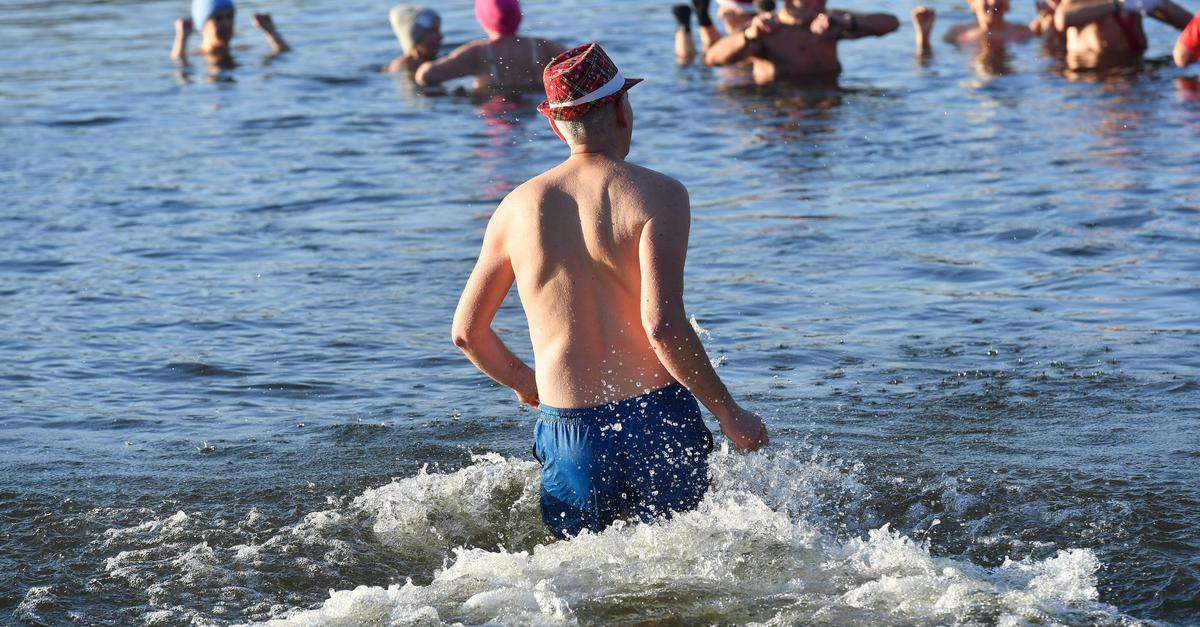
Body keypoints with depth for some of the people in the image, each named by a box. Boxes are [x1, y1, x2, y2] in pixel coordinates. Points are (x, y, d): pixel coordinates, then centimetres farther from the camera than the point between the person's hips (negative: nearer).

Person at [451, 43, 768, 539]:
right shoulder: (658, 195, -6)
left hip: (567, 429, 3)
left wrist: (521, 381, 34)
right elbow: (662, 324, -17)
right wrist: (729, 414, -8)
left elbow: (467, 332, 15)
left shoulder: (518, 207, 7)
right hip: (656, 419, -3)